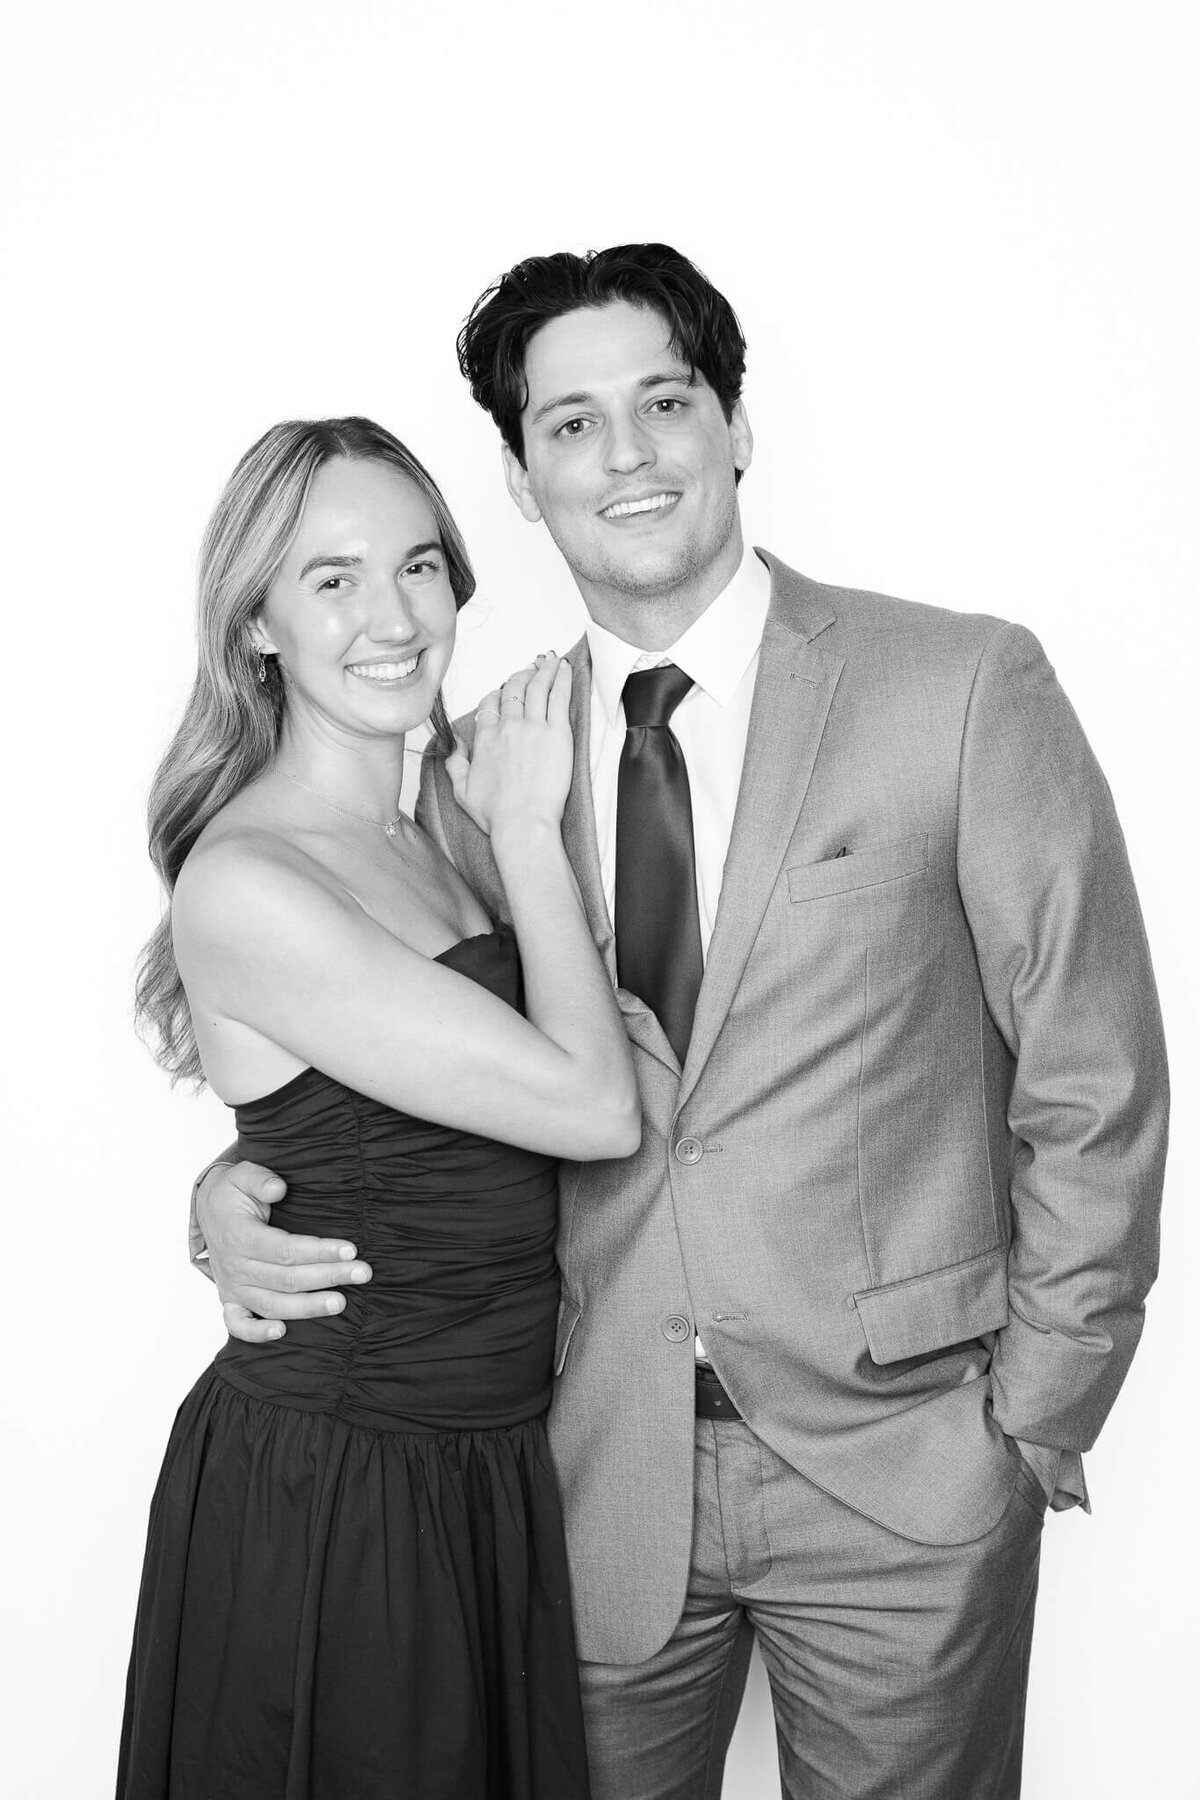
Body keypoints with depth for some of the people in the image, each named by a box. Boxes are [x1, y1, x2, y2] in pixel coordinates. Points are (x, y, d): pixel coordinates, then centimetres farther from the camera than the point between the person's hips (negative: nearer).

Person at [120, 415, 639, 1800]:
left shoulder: (426, 842, 5)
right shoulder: (241, 881, -21)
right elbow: (592, 1107, -21)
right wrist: (529, 831, -12)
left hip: (490, 1470, 8)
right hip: (327, 1492, -8)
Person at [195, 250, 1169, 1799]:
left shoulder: (966, 688, -9)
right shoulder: (476, 767, 2)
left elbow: (1093, 1089, -6)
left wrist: (1033, 1421, -5)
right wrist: (243, 1191, -6)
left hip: (902, 1462, -2)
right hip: (604, 1473, 3)